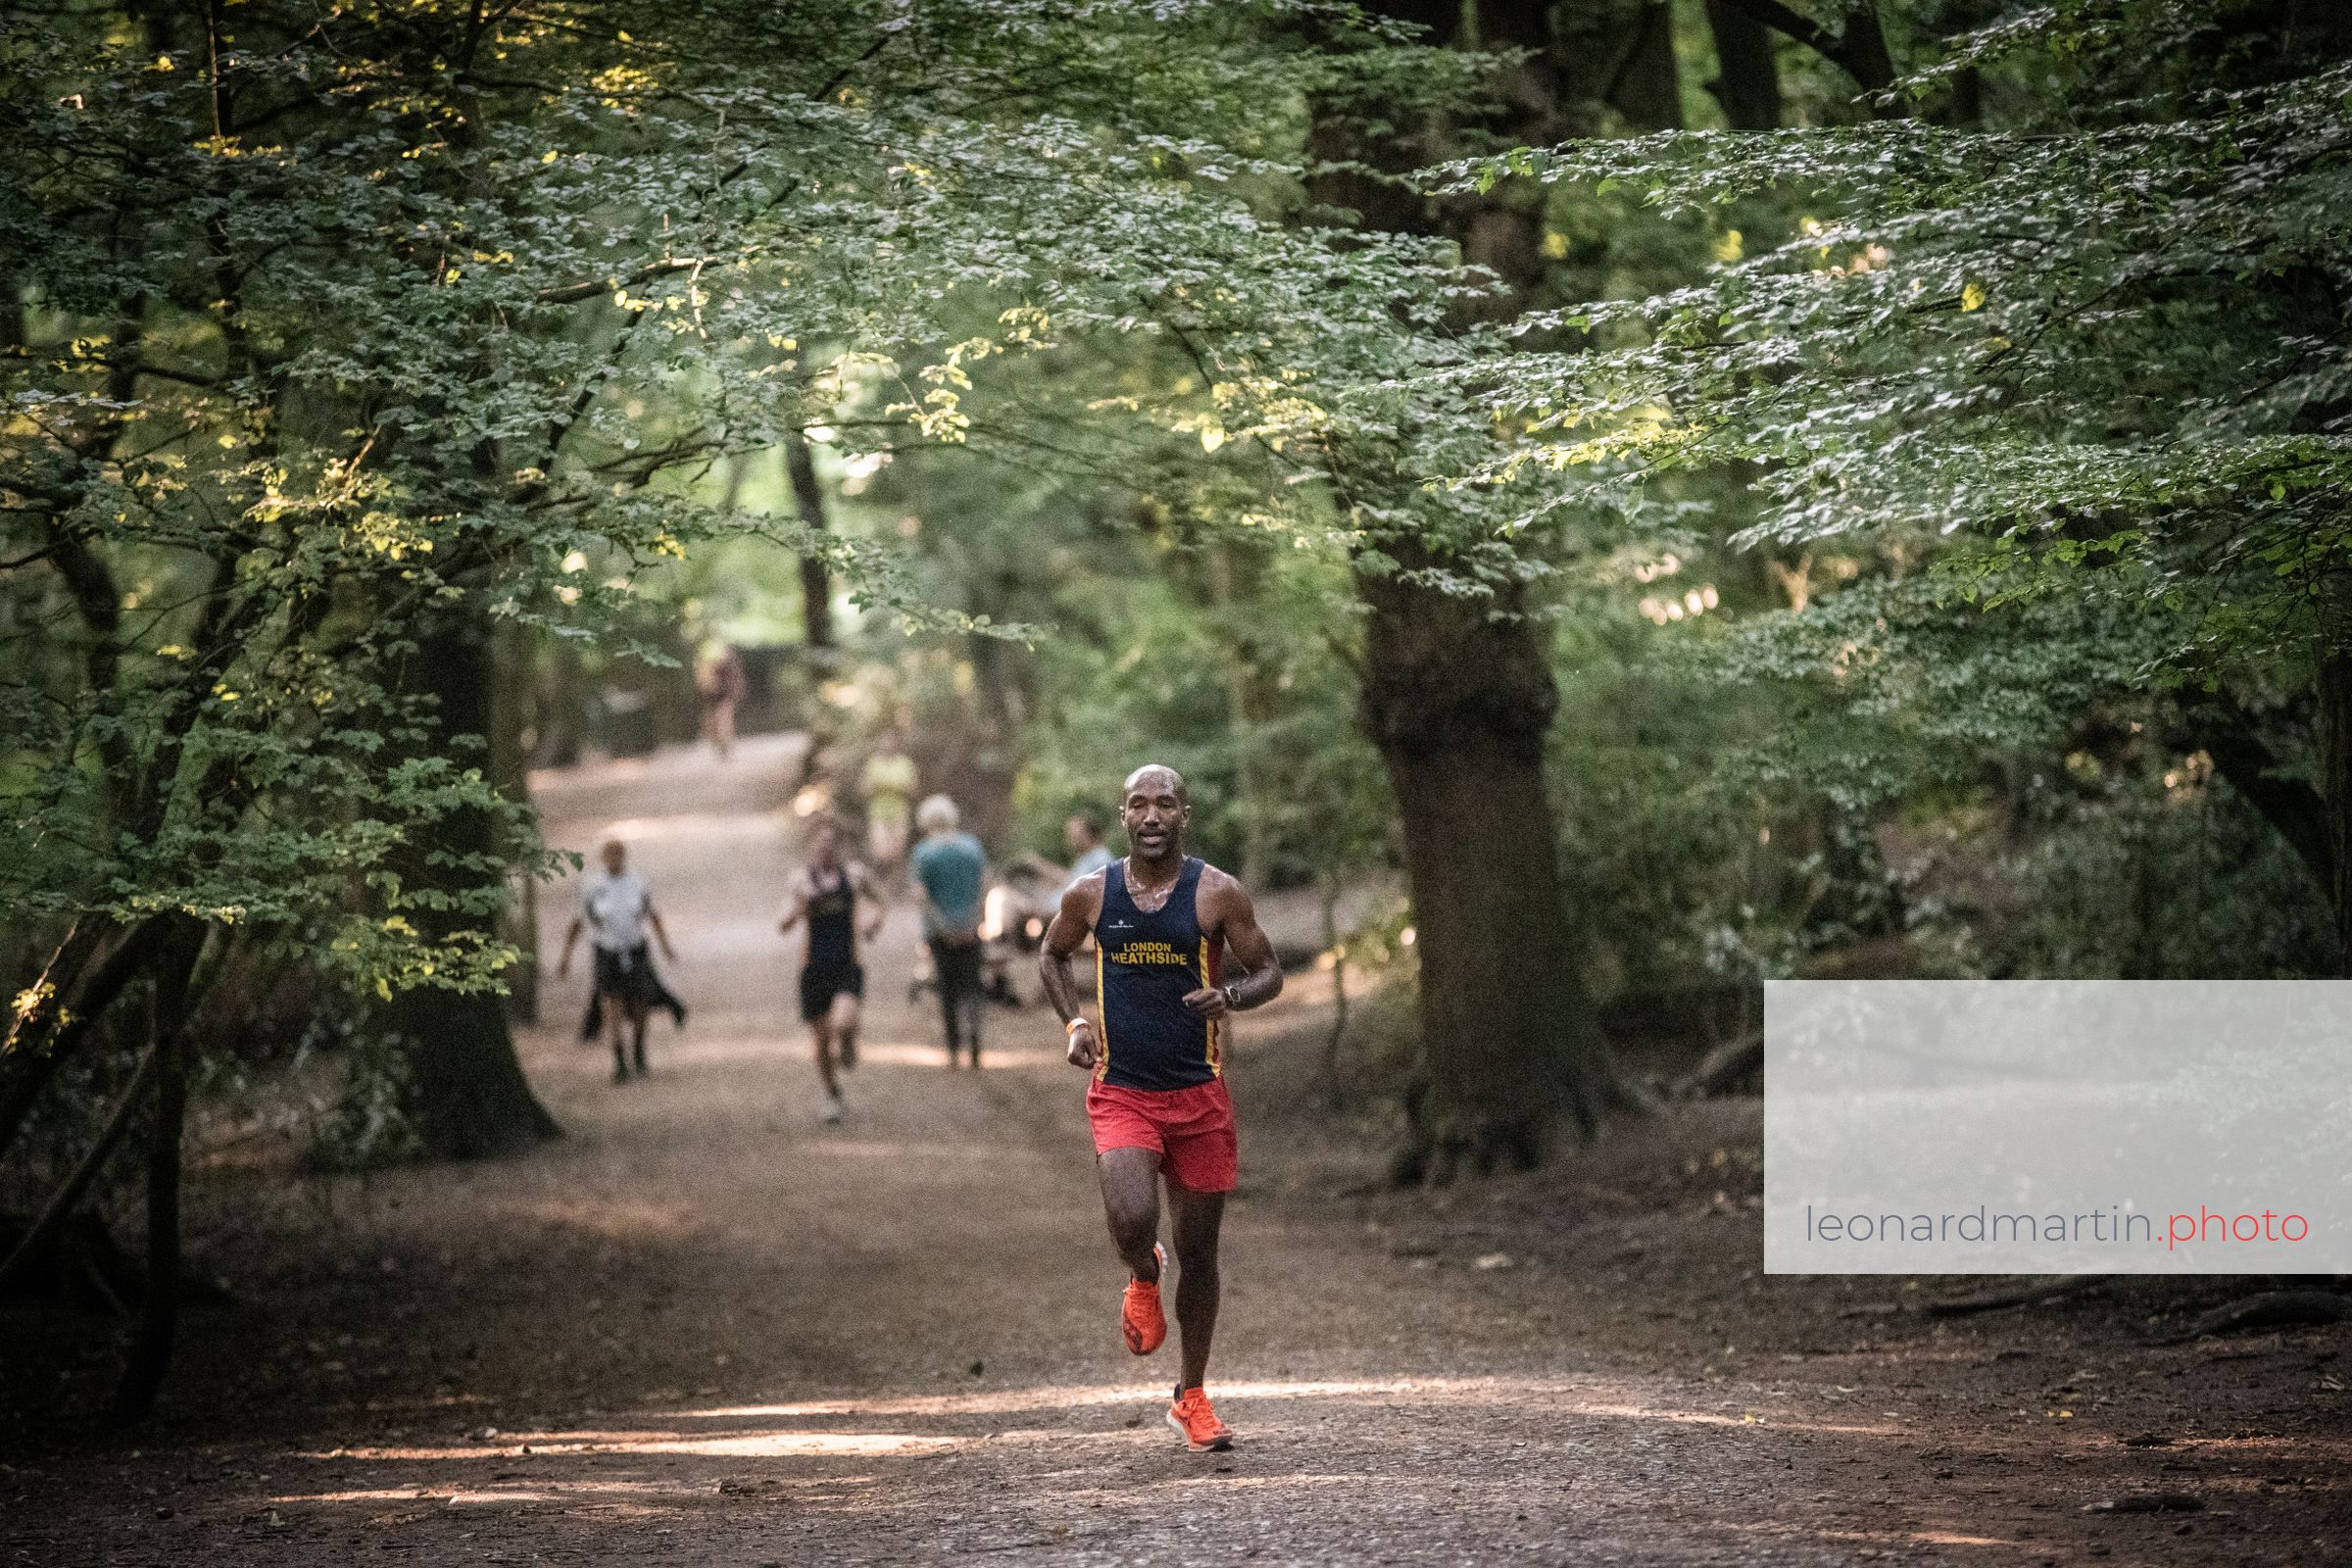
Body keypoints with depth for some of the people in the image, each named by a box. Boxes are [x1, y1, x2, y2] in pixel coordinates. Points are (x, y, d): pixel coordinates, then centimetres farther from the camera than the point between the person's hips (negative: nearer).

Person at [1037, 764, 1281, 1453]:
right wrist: (1074, 1022, 2)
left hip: (1199, 1095, 0)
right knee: (1131, 1221, -25)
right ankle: (1144, 1277, 14)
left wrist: (1228, 996, -20)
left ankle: (1192, 1398, 25)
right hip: (1119, 1093, 0)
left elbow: (1269, 972, 2)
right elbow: (1052, 955, 18)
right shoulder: (1091, 894, 0)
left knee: (1198, 1251, 8)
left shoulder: (1217, 893, -4)